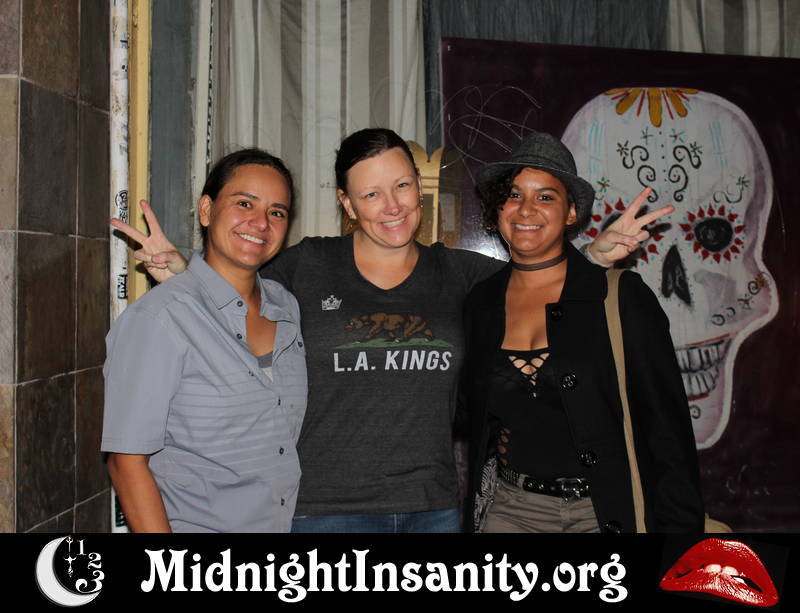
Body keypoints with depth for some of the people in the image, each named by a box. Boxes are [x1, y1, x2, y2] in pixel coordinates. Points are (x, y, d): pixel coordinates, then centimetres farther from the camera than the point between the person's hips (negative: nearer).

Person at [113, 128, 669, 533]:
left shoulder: (456, 272, 7)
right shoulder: (308, 265, 1)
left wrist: (599, 253, 0)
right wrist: (177, 272, -6)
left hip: (434, 509, 3)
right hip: (326, 510, -2)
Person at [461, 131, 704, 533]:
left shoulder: (620, 295, -7)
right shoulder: (480, 303, 4)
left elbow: (667, 427, -7)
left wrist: (679, 524, -10)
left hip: (606, 510, -3)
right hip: (509, 510, 3)